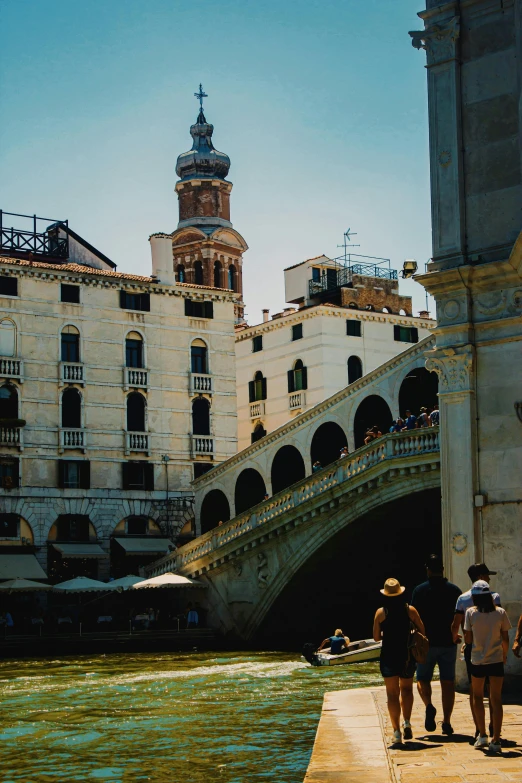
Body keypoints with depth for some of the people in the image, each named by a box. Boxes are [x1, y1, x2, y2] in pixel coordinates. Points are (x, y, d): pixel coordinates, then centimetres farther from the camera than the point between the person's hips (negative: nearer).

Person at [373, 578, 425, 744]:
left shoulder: (381, 613, -5)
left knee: (392, 693, 5)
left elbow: (376, 637, -1)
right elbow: (422, 631, 0)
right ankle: (407, 722, 2)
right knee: (406, 688, 19)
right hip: (407, 656, 1)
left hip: (388, 657, -1)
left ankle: (396, 731, 2)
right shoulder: (410, 610, -3)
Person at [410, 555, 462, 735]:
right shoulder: (455, 590, 3)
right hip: (449, 643, 2)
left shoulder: (420, 590, -5)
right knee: (447, 682, 8)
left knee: (423, 679, 11)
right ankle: (446, 722, 5)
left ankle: (429, 705, -16)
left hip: (427, 643, -2)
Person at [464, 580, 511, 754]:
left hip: (478, 661, -1)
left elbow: (468, 640, -7)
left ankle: (482, 735, 13)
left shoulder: (471, 612, -8)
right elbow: (505, 639, 1)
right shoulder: (500, 612, -4)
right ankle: (496, 740, 1)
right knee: (496, 700, 4)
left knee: (478, 696, 17)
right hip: (496, 660, 1)